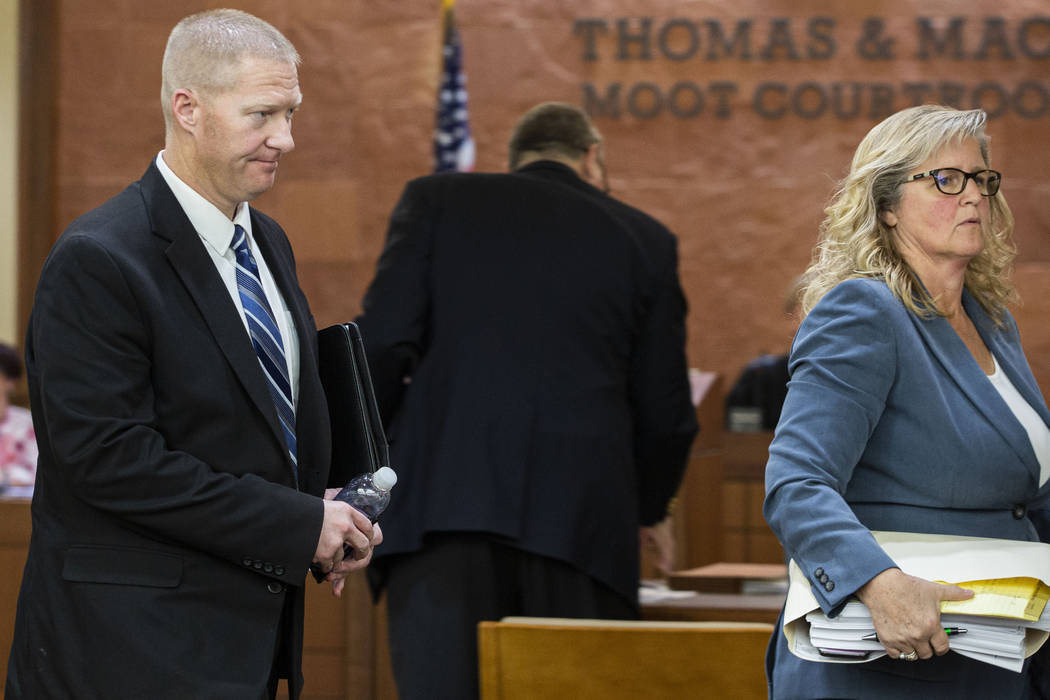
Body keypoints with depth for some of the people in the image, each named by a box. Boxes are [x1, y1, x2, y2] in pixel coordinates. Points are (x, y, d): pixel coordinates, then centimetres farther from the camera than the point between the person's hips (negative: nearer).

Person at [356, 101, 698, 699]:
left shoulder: (436, 201, 12)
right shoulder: (645, 240, 15)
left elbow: (383, 342, -1)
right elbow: (666, 416, 14)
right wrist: (645, 508, 32)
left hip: (441, 509, -1)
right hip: (581, 519, 1)